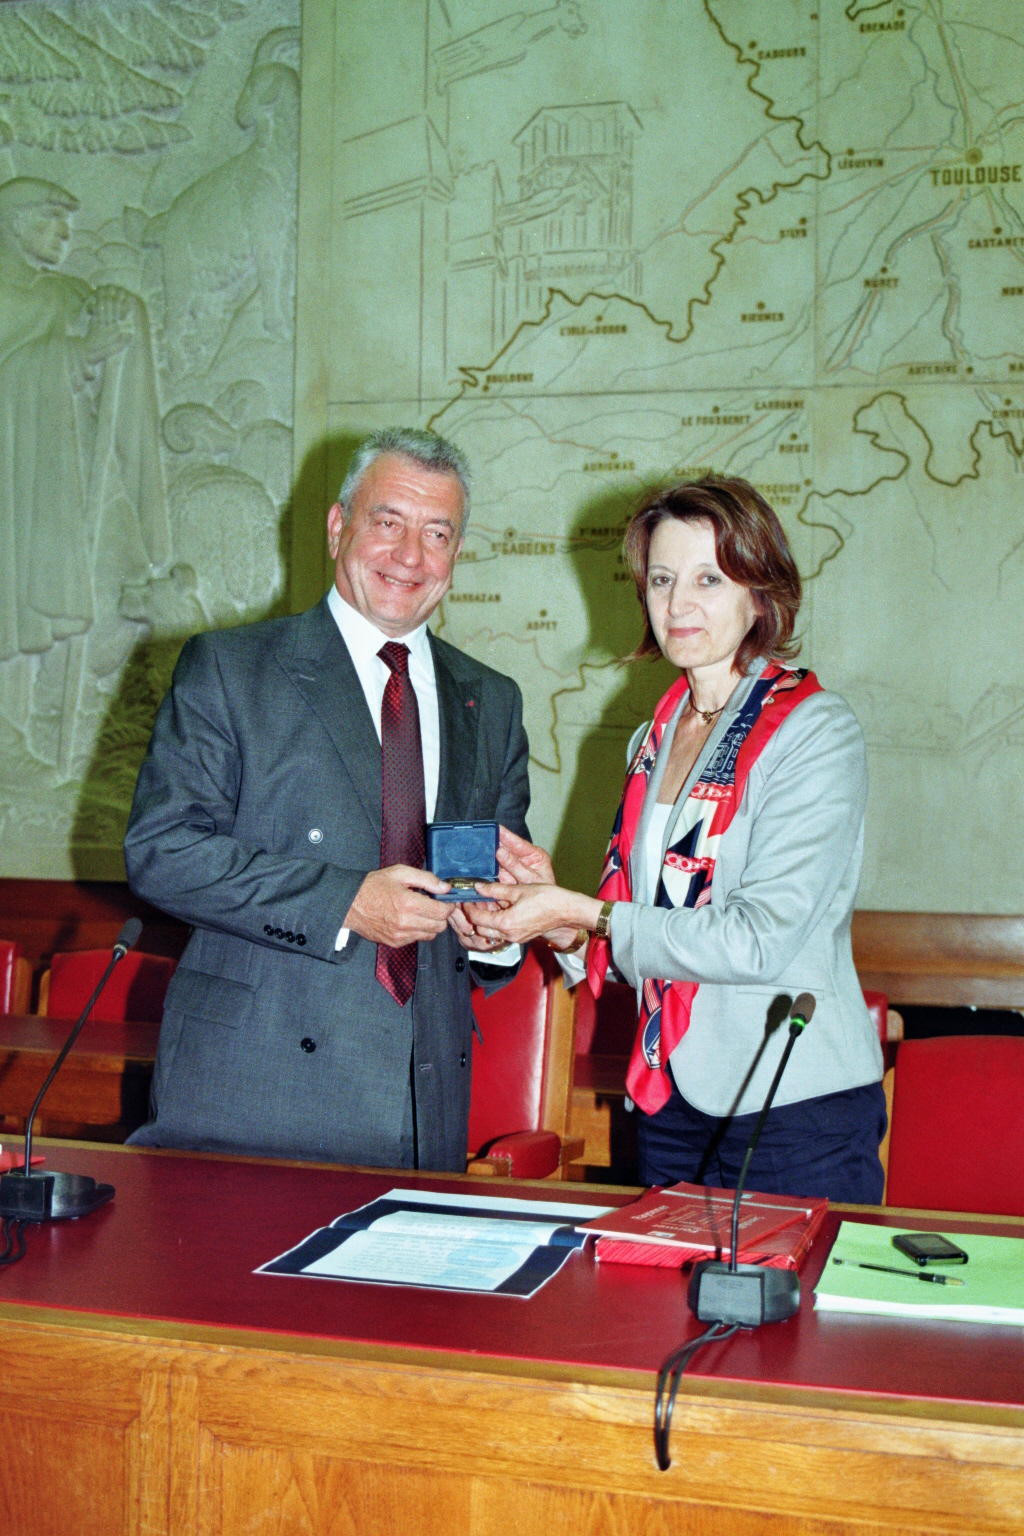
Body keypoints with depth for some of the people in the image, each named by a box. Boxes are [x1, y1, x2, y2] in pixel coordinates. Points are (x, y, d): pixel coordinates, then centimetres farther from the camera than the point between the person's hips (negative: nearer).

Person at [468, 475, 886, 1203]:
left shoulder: (815, 732, -11)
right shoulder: (656, 738, 10)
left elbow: (761, 938, -18)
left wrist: (579, 914, -17)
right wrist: (554, 898, -5)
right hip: (673, 1100, 6)